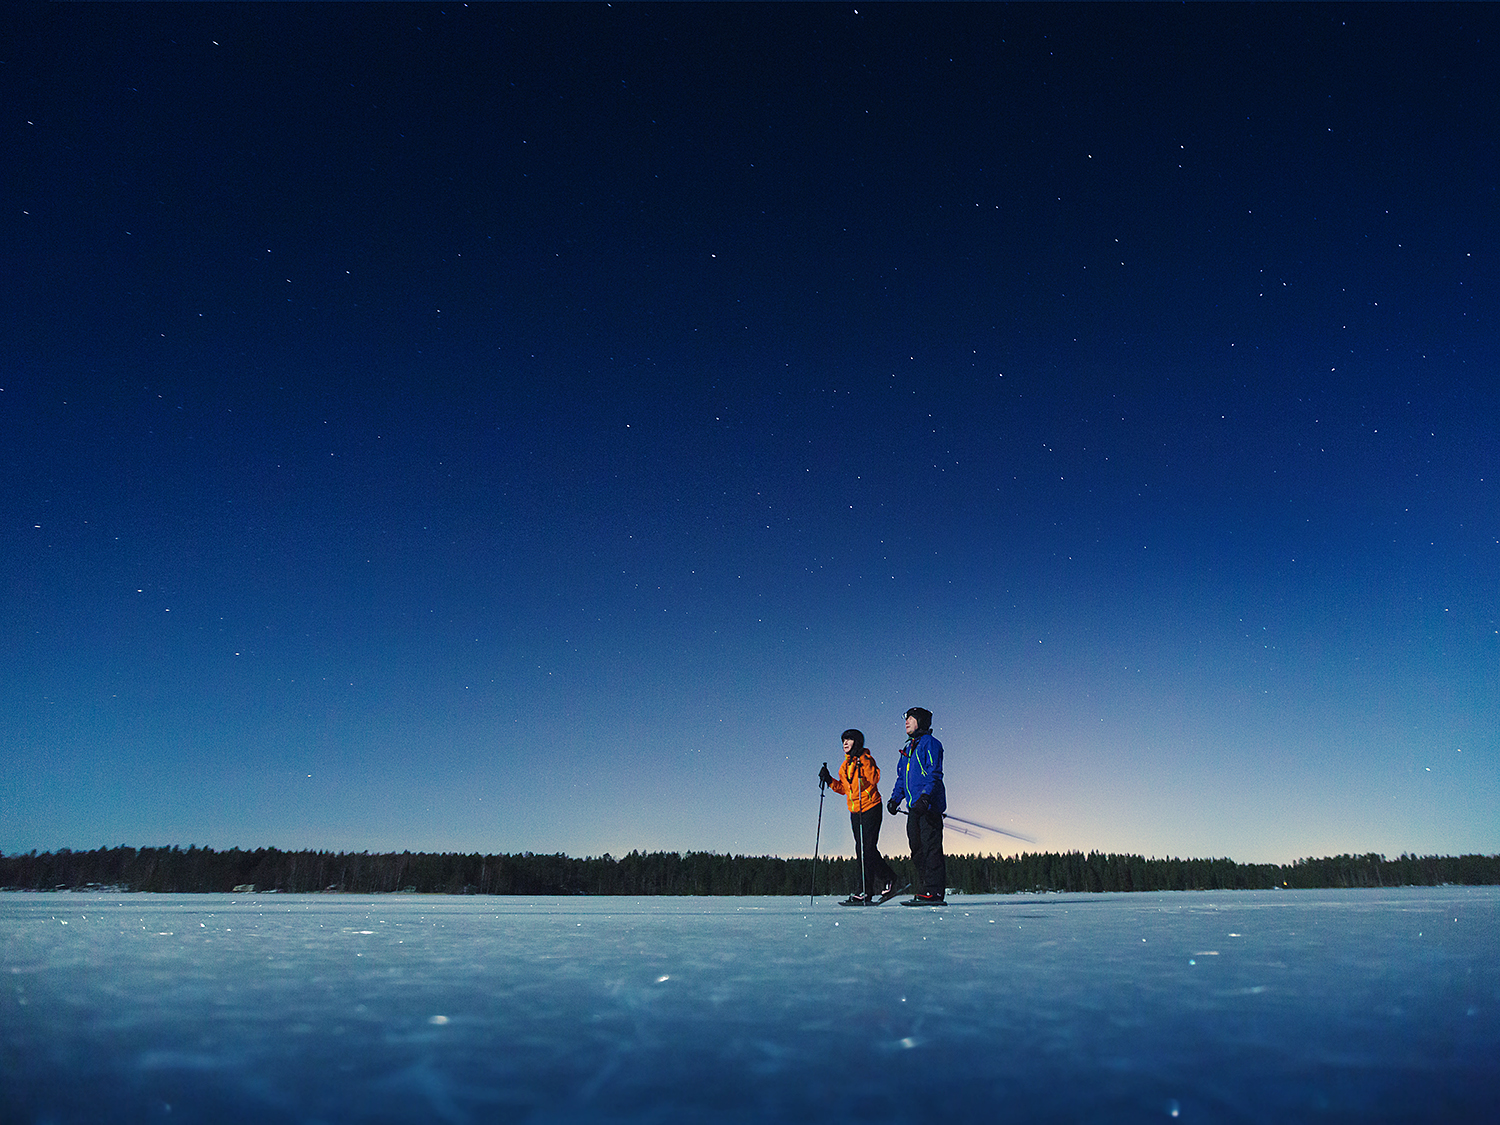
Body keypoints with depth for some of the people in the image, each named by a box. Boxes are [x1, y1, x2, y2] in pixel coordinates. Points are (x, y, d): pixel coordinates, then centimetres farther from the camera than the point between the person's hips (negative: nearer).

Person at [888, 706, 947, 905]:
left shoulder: (930, 743, -4)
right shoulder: (908, 749, 23)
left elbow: (934, 774, -14)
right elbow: (902, 777, 26)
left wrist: (925, 796, -25)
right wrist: (895, 799, 14)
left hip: (929, 806, -9)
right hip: (914, 807, 9)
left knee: (931, 848, -9)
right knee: (917, 850, 8)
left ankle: (934, 892, -9)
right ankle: (924, 890, 13)